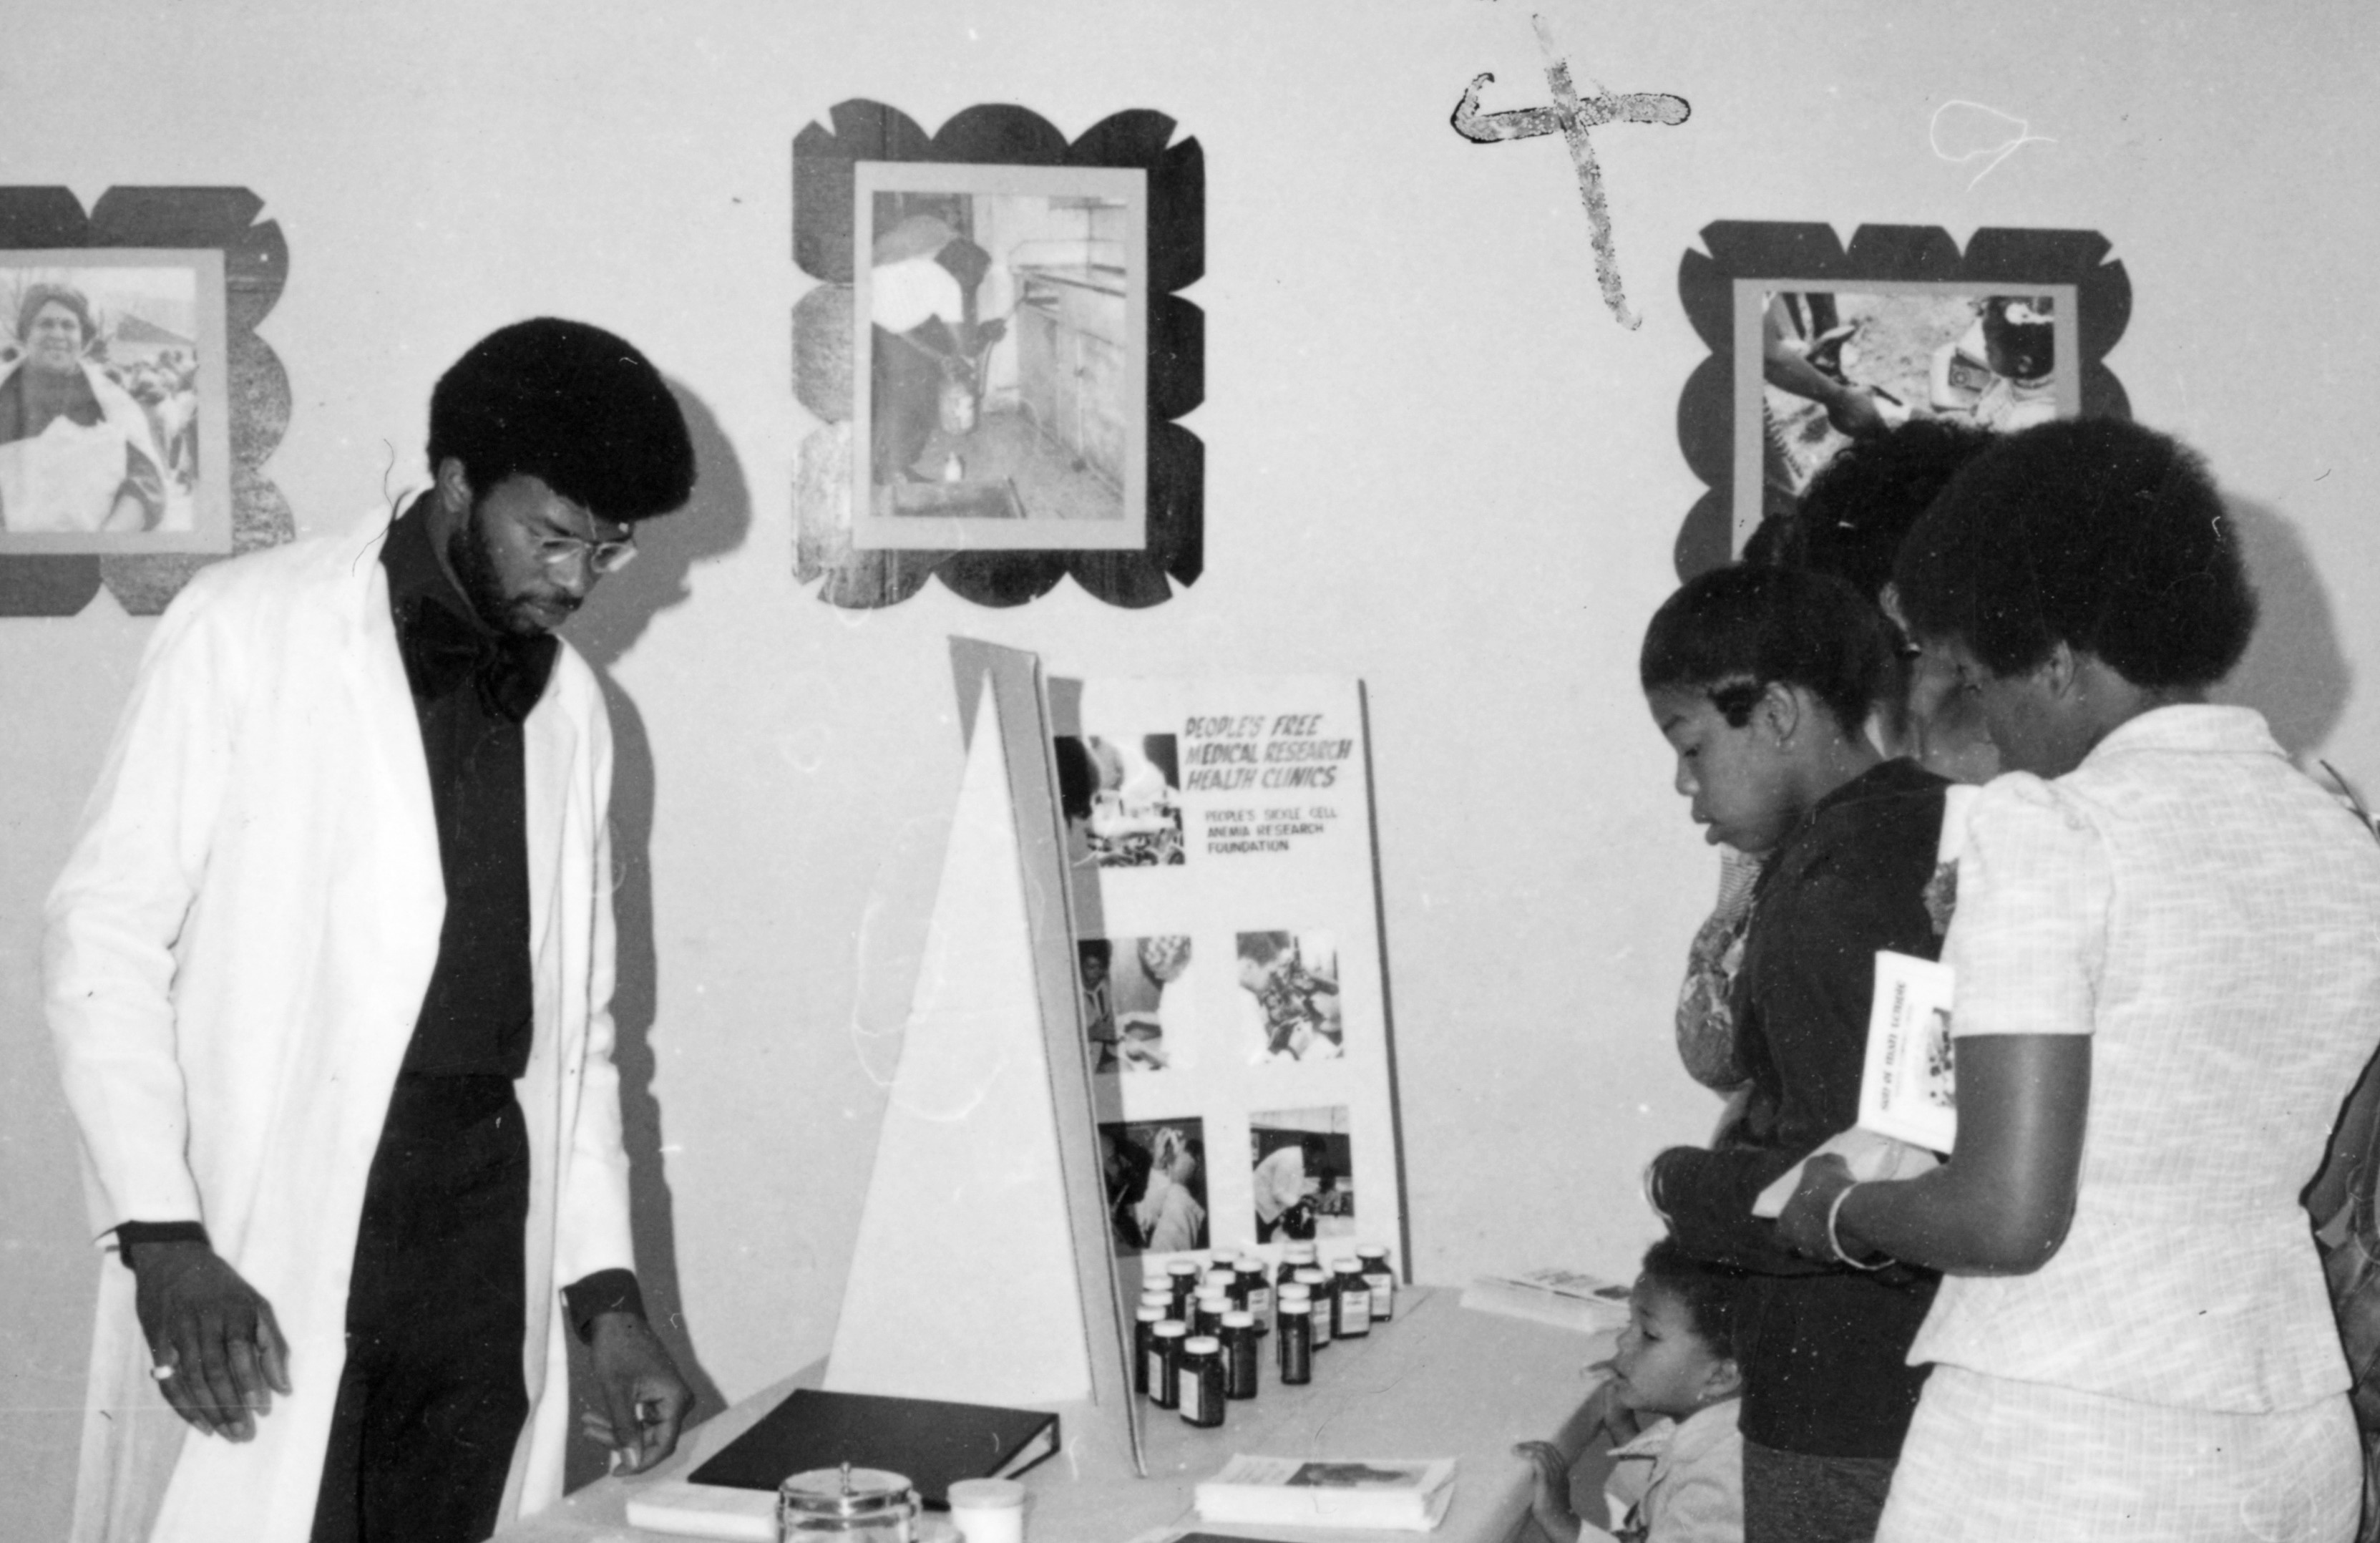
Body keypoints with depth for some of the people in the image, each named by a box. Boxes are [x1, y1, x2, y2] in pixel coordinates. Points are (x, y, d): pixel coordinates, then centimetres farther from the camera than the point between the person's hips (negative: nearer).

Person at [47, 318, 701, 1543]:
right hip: (265, 1252, -4)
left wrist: (606, 1292, 9)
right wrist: (161, 1236, -15)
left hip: (485, 1248, 4)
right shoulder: (247, 629, -3)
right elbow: (104, 932, -5)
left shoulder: (568, 703, 13)